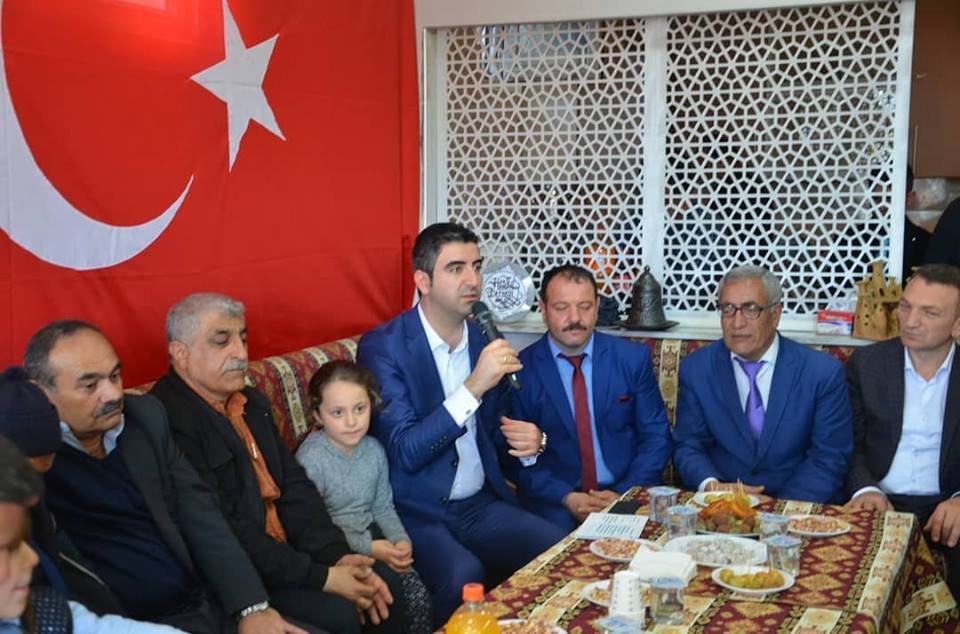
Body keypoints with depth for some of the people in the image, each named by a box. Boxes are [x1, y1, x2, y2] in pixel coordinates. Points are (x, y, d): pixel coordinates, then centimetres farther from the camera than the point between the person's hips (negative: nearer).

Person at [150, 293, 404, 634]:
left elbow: (294, 486, 9)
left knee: (385, 585, 0)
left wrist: (336, 555, -7)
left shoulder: (252, 402, 10)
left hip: (284, 548, 9)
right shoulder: (168, 421, -21)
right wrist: (321, 577, -21)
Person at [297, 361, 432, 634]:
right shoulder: (311, 458, -17)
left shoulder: (374, 449, 1)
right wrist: (368, 548, -20)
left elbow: (383, 507, 10)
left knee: (417, 595, -11)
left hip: (373, 536, 5)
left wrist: (401, 539, -9)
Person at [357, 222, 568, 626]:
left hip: (481, 504, 6)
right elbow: (405, 451, -20)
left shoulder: (484, 341, 6)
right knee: (464, 576, -32)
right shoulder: (381, 347, -12)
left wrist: (528, 441, -6)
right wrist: (473, 387, -28)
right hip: (417, 512, -6)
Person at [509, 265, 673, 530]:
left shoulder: (633, 358, 3)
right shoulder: (520, 370, -1)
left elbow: (656, 437, 5)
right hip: (553, 503, -1)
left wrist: (624, 494, -10)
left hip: (627, 495, 2)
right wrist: (566, 498, -14)